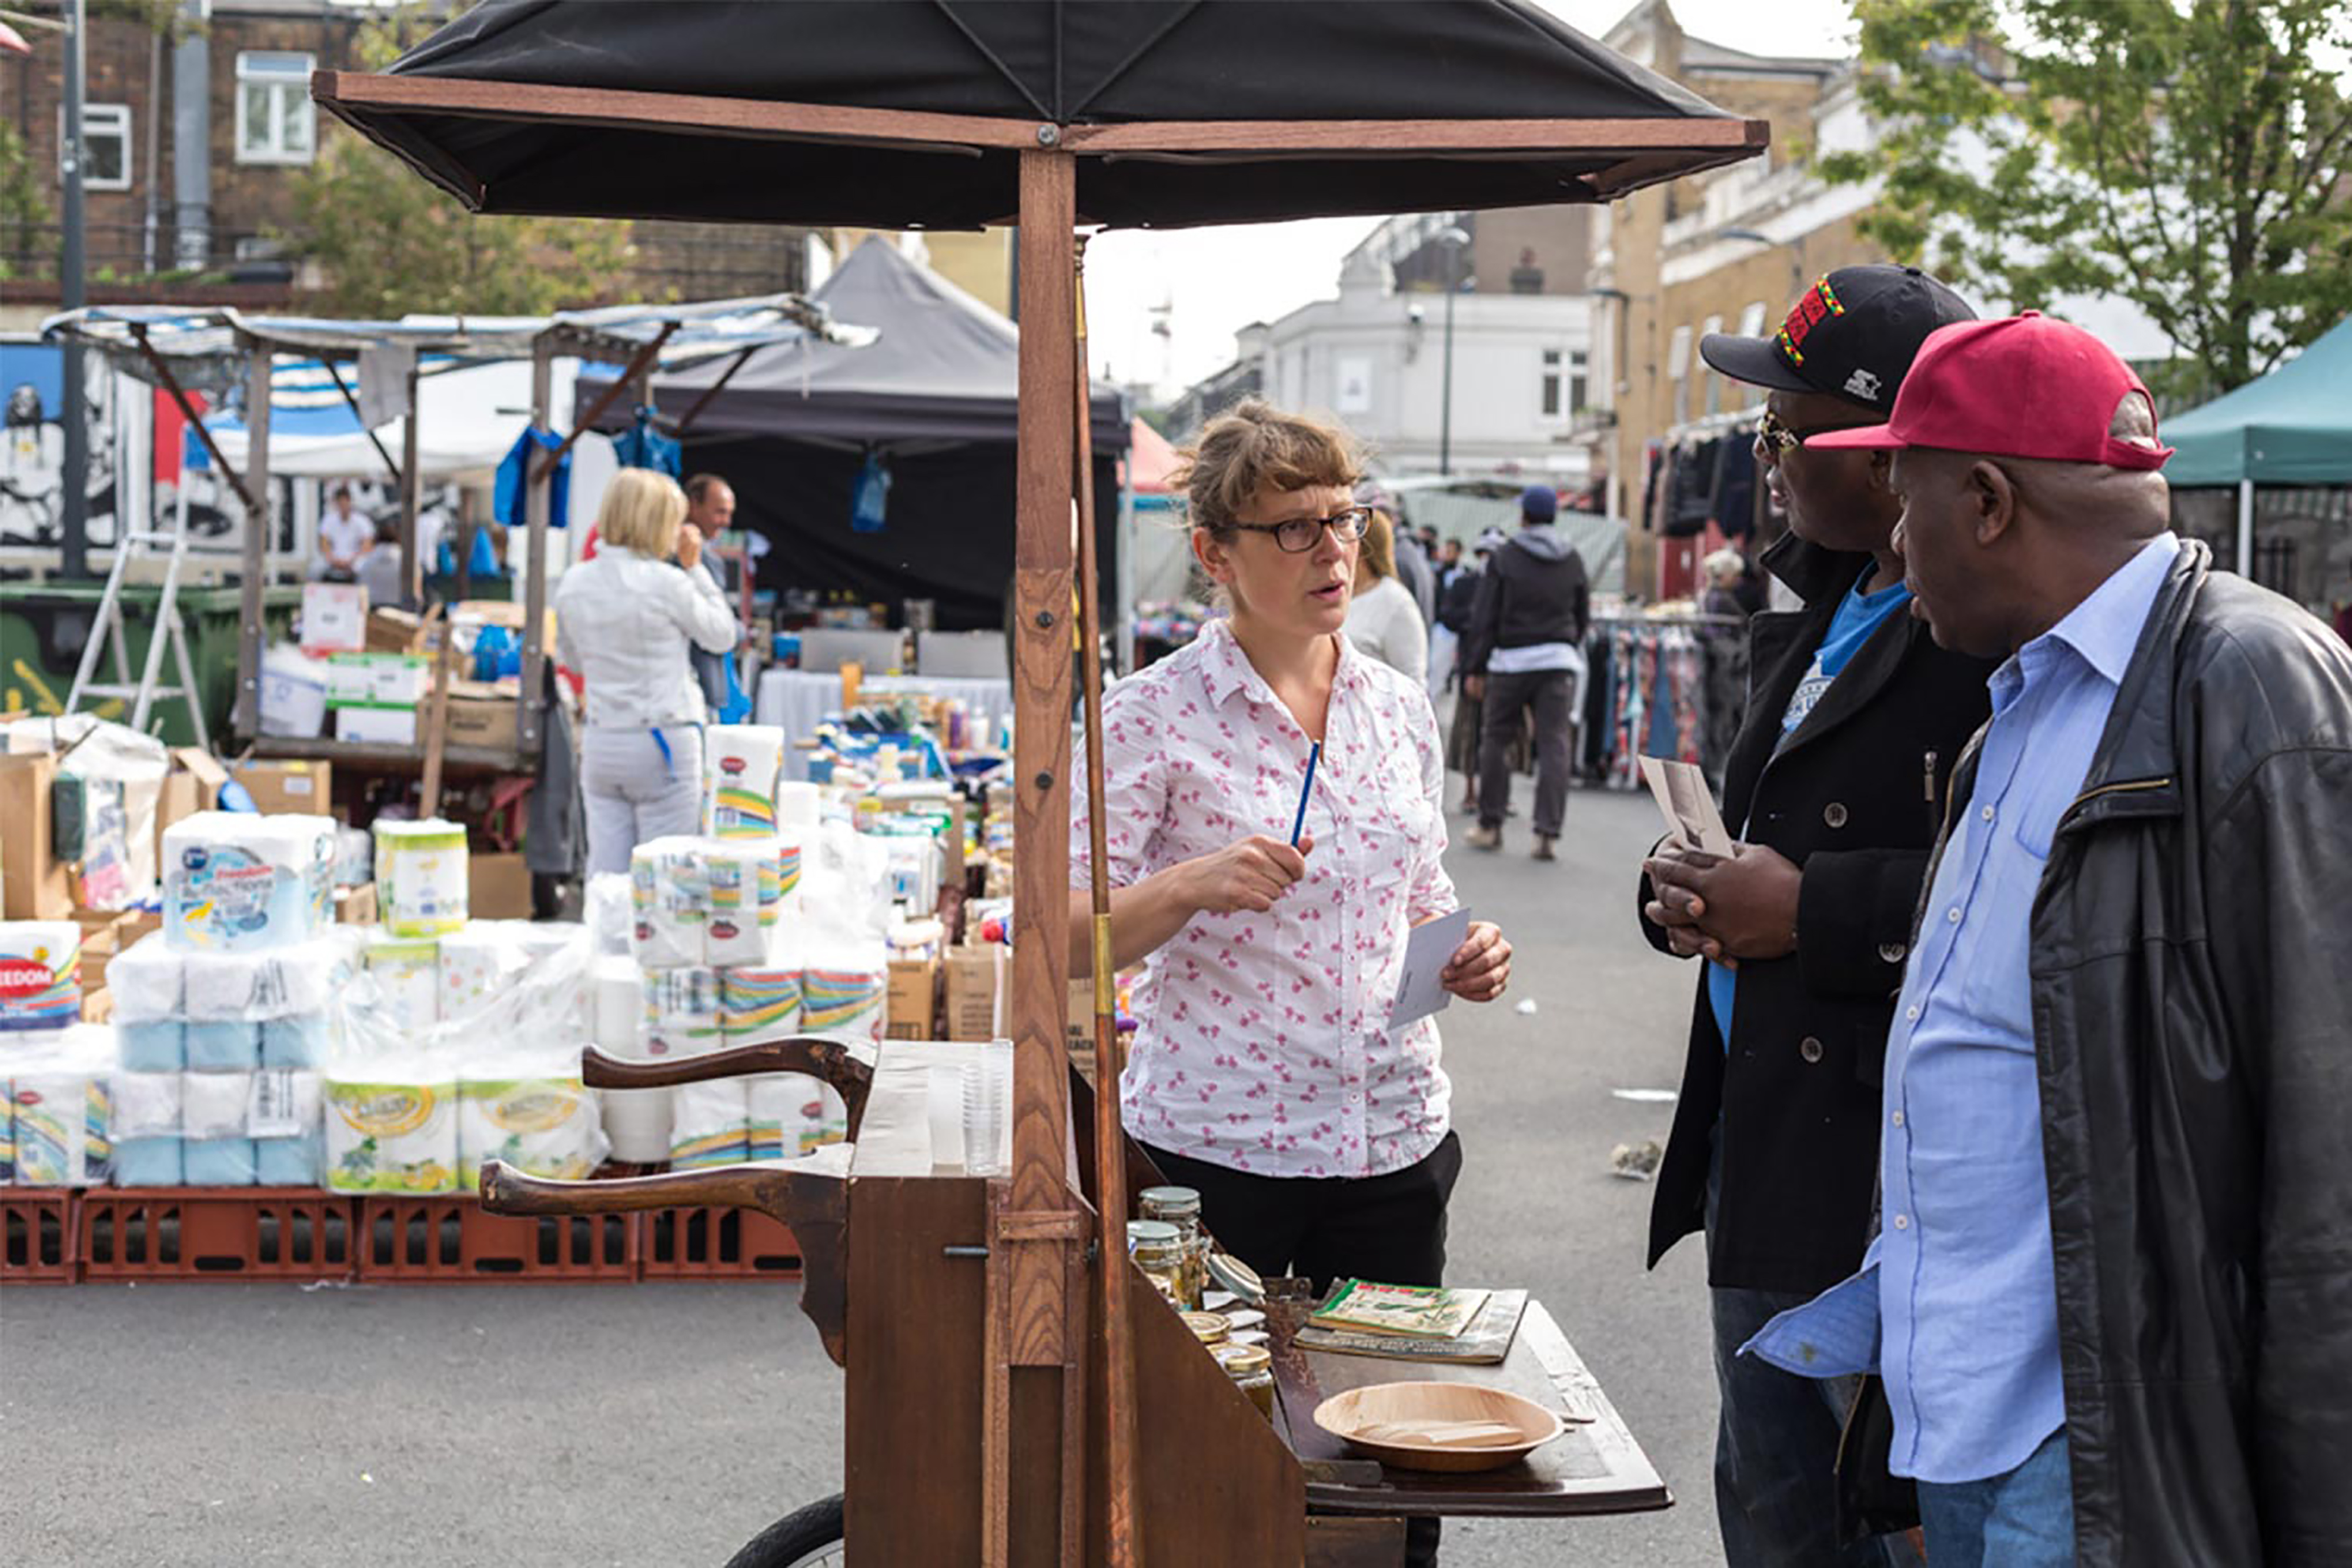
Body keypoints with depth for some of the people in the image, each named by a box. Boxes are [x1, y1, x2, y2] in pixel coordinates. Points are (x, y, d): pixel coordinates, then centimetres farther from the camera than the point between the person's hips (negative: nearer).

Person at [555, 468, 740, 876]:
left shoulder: (573, 583, 3)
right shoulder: (666, 582, -13)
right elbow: (723, 636, 1)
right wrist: (694, 569, 5)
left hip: (599, 745, 5)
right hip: (663, 742, -5)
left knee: (604, 872, 7)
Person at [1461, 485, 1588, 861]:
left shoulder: (1505, 558, -3)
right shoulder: (1573, 560, 9)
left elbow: (1485, 617, -4)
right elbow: (1583, 616, 17)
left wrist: (1474, 668, -1)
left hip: (1511, 660, -2)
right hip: (1559, 661, 2)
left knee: (1495, 740, 10)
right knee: (1554, 745, -1)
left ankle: (1490, 826, 13)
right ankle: (1548, 833, -8)